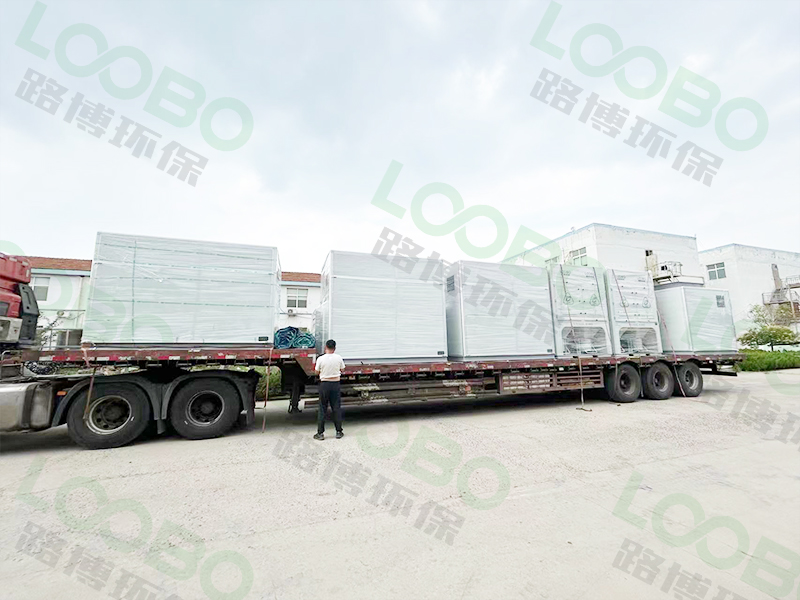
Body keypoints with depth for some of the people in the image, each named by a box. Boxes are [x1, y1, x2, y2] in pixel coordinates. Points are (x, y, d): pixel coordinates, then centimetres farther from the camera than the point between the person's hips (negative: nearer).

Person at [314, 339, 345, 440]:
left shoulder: (320, 359, -11)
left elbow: (317, 371, 0)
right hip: (335, 384, 1)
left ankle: (320, 433, 11)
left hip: (324, 384, -1)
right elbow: (342, 369, 9)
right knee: (336, 408, 10)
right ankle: (339, 432, 16)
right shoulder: (338, 358, -5)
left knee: (322, 409, 8)